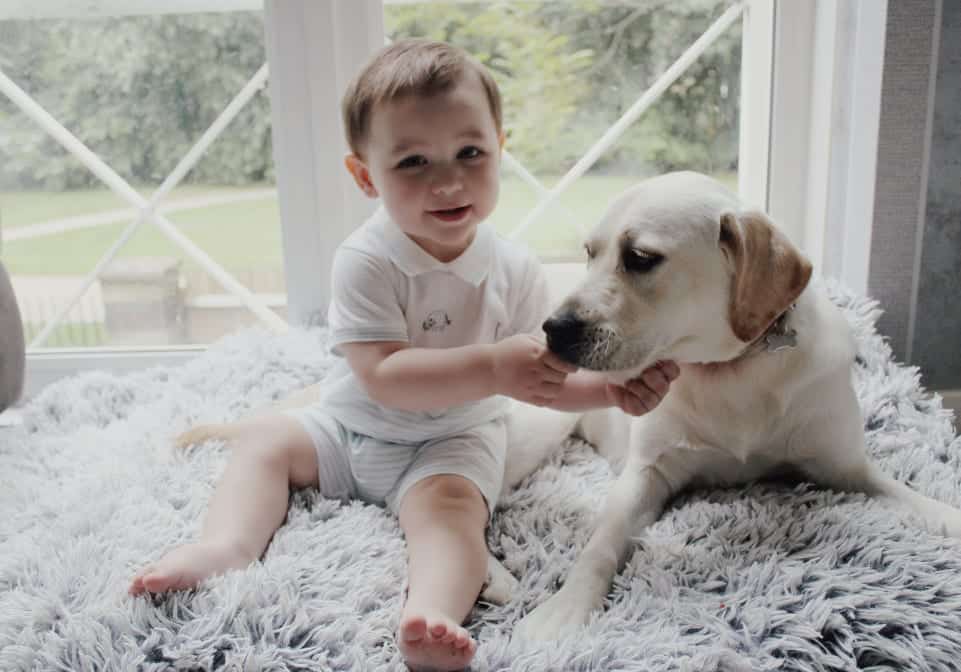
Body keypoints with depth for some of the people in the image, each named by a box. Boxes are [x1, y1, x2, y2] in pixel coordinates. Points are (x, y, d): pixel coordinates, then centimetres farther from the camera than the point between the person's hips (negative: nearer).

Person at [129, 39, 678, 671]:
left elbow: (545, 379, -4)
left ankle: (430, 613, -45)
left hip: (454, 441, -2)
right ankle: (225, 546, -18)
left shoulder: (515, 270, -12)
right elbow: (383, 378, -31)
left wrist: (611, 386, -25)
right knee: (268, 437, -5)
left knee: (448, 499, -30)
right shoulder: (365, 261, -21)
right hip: (352, 428, 2)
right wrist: (493, 368, -41)